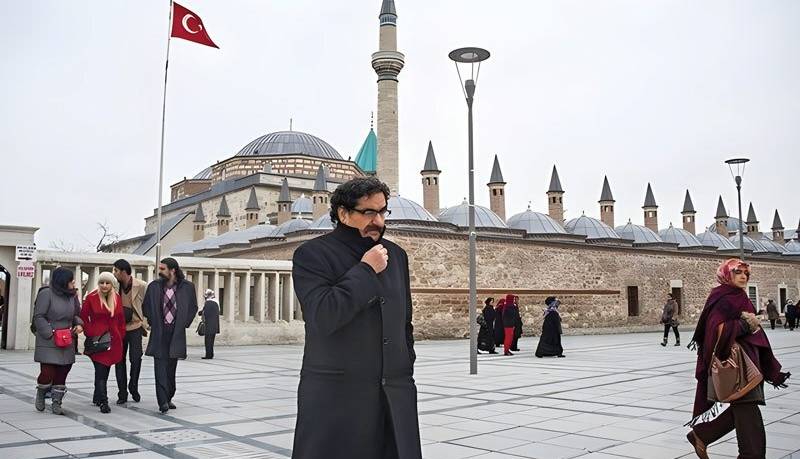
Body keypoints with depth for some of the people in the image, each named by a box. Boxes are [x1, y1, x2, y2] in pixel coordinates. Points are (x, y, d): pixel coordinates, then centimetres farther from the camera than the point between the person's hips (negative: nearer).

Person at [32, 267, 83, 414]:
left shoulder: (72, 295, 9)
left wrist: (79, 324, -1)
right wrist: (51, 335, -16)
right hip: (48, 342, -6)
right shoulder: (46, 293, -10)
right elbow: (38, 317, -11)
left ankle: (56, 402, 19)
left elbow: (77, 314, 21)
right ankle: (40, 395, 23)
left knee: (63, 372, 6)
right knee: (47, 372, -8)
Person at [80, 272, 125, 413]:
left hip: (113, 340, 4)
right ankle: (103, 402, -11)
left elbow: (121, 319, 14)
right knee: (101, 371, -11)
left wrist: (121, 336, 9)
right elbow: (83, 317, 2)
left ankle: (97, 397, 30)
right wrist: (90, 333, -5)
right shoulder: (91, 297, -4)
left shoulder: (117, 298, 8)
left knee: (105, 370, 13)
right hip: (97, 340, -4)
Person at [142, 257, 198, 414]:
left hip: (177, 333, 1)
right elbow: (146, 306, 14)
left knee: (171, 367, 9)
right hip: (159, 332, -1)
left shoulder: (187, 287, -1)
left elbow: (193, 307, 11)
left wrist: (185, 323, 5)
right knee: (160, 366, -10)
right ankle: (163, 401, -13)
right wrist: (152, 322, 6)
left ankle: (168, 398, 22)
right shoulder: (154, 286, 1)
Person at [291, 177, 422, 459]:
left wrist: (406, 371, 16)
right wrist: (365, 270, -14)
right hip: (336, 396, -4)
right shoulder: (312, 254, -5)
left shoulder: (397, 255, 13)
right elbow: (323, 317, -19)